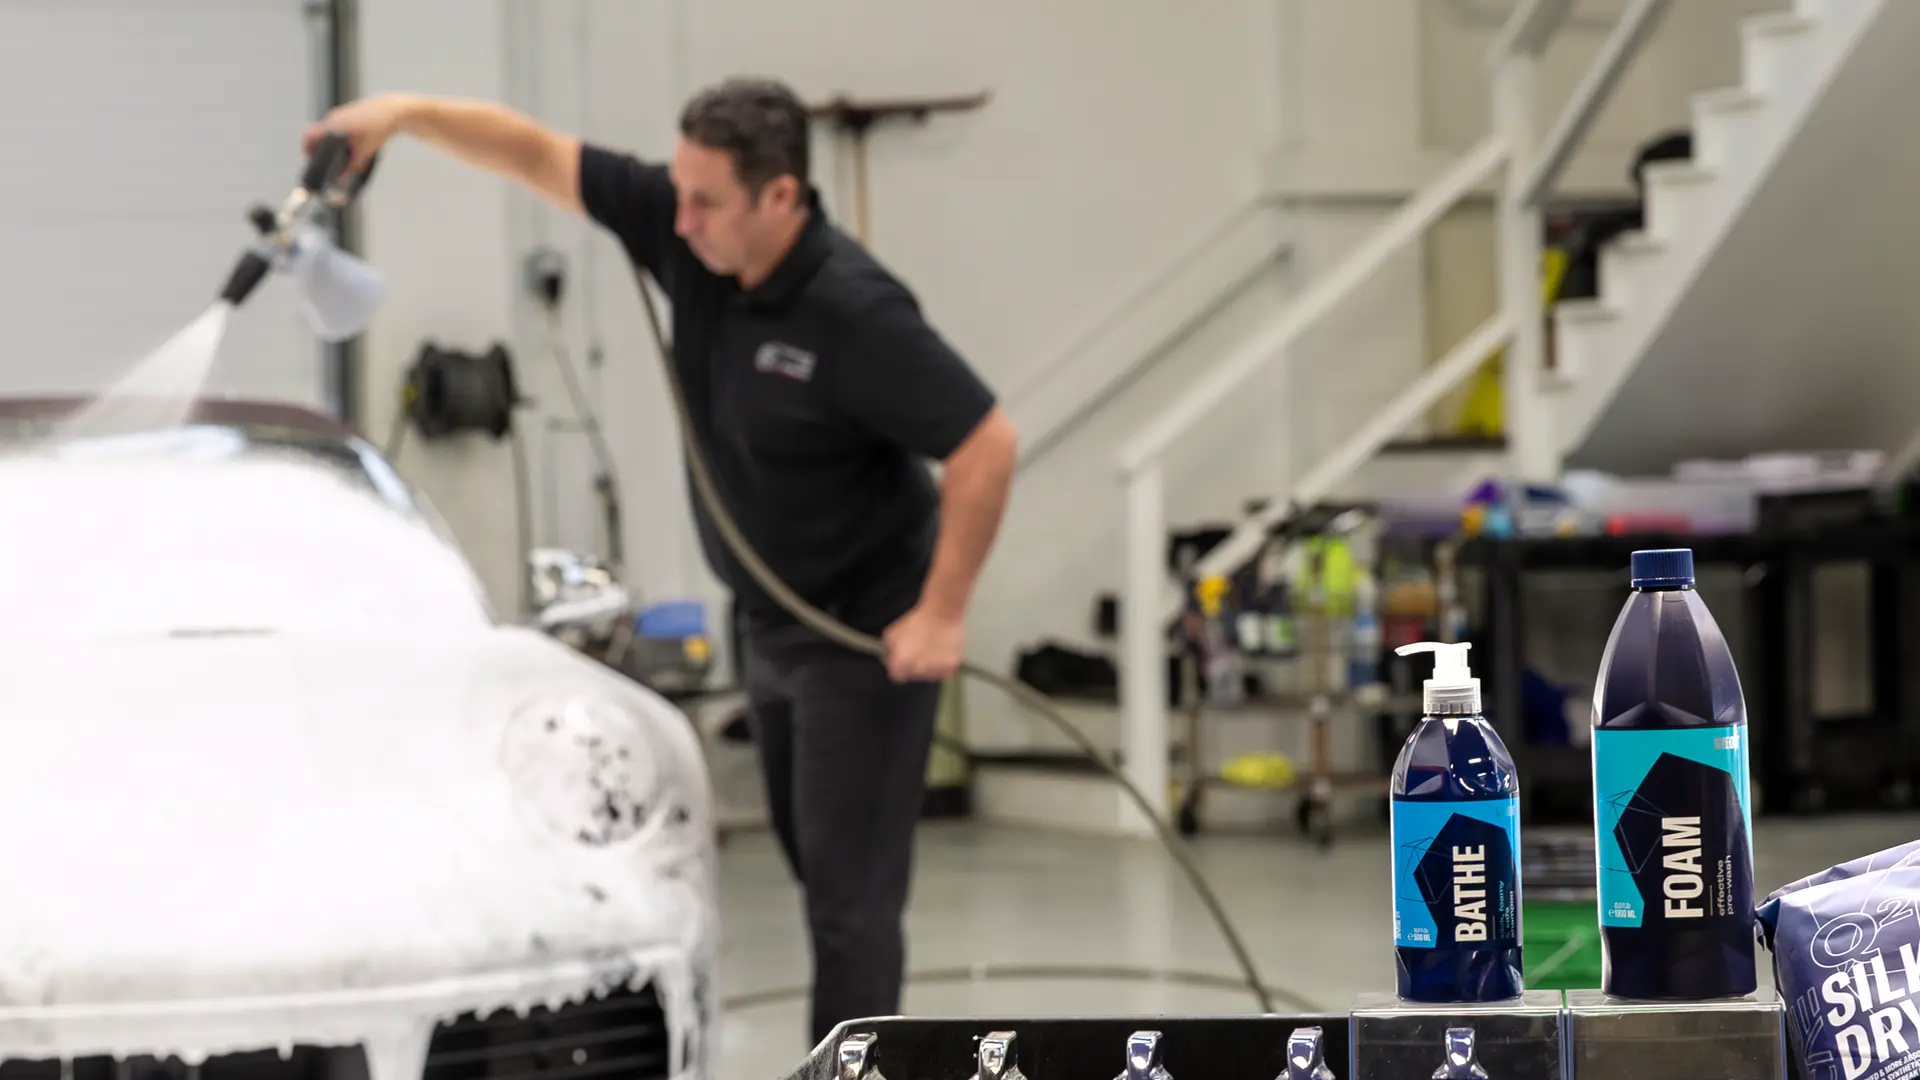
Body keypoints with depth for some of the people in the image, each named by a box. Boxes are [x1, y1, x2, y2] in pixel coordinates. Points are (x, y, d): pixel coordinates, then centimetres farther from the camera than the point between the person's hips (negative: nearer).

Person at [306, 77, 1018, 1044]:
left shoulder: (855, 311, -28)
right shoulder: (684, 231, -8)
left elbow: (986, 443, -25)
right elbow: (539, 156, -3)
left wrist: (942, 614, -25)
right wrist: (407, 114, -15)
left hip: (867, 634, -8)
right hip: (773, 626, 8)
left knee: (848, 889, -7)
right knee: (818, 870, 18)